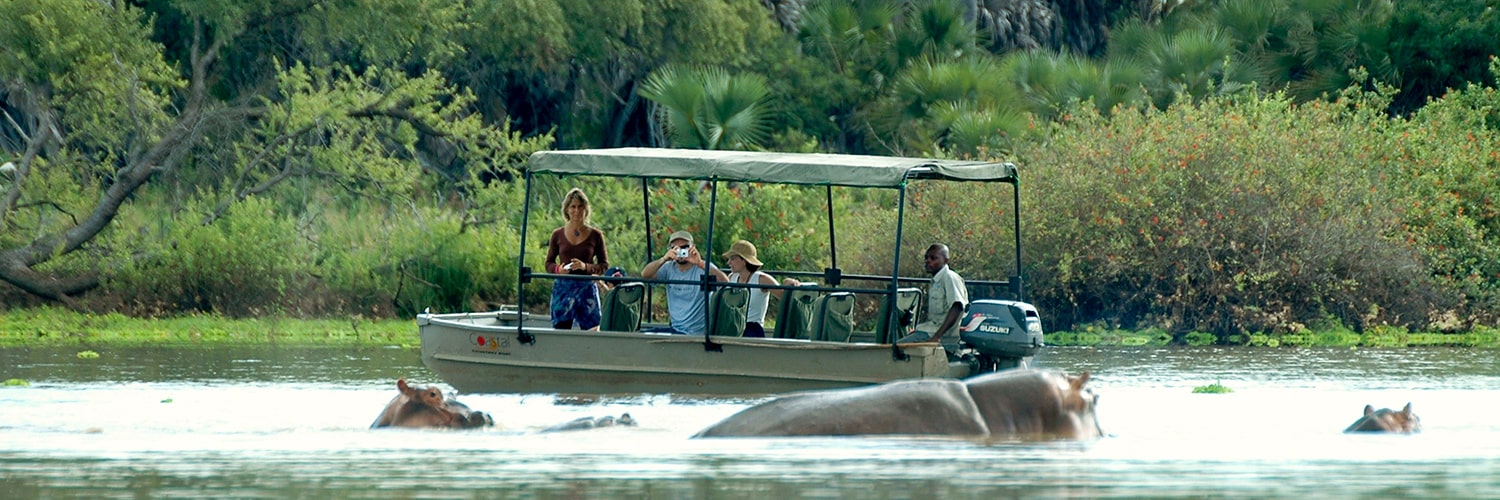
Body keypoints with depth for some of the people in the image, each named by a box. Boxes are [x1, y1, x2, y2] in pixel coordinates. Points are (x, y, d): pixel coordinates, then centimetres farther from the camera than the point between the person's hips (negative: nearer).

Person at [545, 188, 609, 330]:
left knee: (591, 329, -5)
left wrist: (586, 266, -13)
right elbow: (549, 263, 12)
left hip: (587, 288, -1)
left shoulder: (595, 235, 4)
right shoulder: (558, 235, 7)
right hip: (563, 288, 1)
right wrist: (558, 269, -10)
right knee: (560, 328, -4)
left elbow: (604, 265, 6)